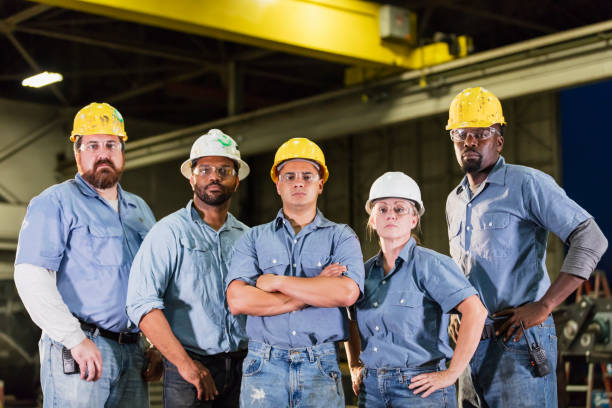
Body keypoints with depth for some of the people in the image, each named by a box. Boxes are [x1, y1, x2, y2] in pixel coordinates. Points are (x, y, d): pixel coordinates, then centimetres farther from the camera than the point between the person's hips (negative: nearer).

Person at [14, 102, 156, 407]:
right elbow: (31, 276, -13)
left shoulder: (140, 209, 20)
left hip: (133, 354, 6)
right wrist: (75, 339, -19)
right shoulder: (55, 203, 0)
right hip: (77, 352, -6)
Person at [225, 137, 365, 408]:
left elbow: (347, 292, -11)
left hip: (321, 367, 0)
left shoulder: (341, 237, 8)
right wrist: (315, 290, -8)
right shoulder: (254, 239, 10)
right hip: (265, 366, 1)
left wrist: (278, 282, -7)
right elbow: (238, 300, -6)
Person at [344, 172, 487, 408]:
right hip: (372, 389, 5)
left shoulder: (429, 264, -8)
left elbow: (476, 312, -18)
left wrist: (451, 374, -17)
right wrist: (354, 368, 16)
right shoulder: (366, 271, 10)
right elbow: (352, 322, 27)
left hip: (419, 388, -5)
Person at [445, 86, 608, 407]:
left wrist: (543, 306, -18)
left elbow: (591, 239, -13)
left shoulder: (526, 183, -5)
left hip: (519, 342, -7)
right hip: (470, 344, 7)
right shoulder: (454, 201, 18)